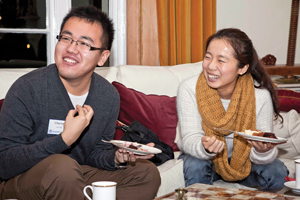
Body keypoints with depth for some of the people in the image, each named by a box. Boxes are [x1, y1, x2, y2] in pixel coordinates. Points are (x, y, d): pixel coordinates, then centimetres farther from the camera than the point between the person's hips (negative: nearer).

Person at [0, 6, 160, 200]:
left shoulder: (109, 96, -3)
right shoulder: (27, 89, -19)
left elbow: (96, 153, 9)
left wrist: (117, 158, -15)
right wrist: (65, 139, -30)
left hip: (76, 177, 6)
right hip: (24, 180, -5)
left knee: (147, 173, -6)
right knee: (62, 166, -36)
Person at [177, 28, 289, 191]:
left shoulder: (260, 95, -20)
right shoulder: (189, 89, -21)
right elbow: (189, 139, -23)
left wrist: (263, 151, -43)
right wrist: (205, 147, -47)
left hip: (243, 159, 1)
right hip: (201, 155, -1)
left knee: (276, 173, -23)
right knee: (195, 166, -33)